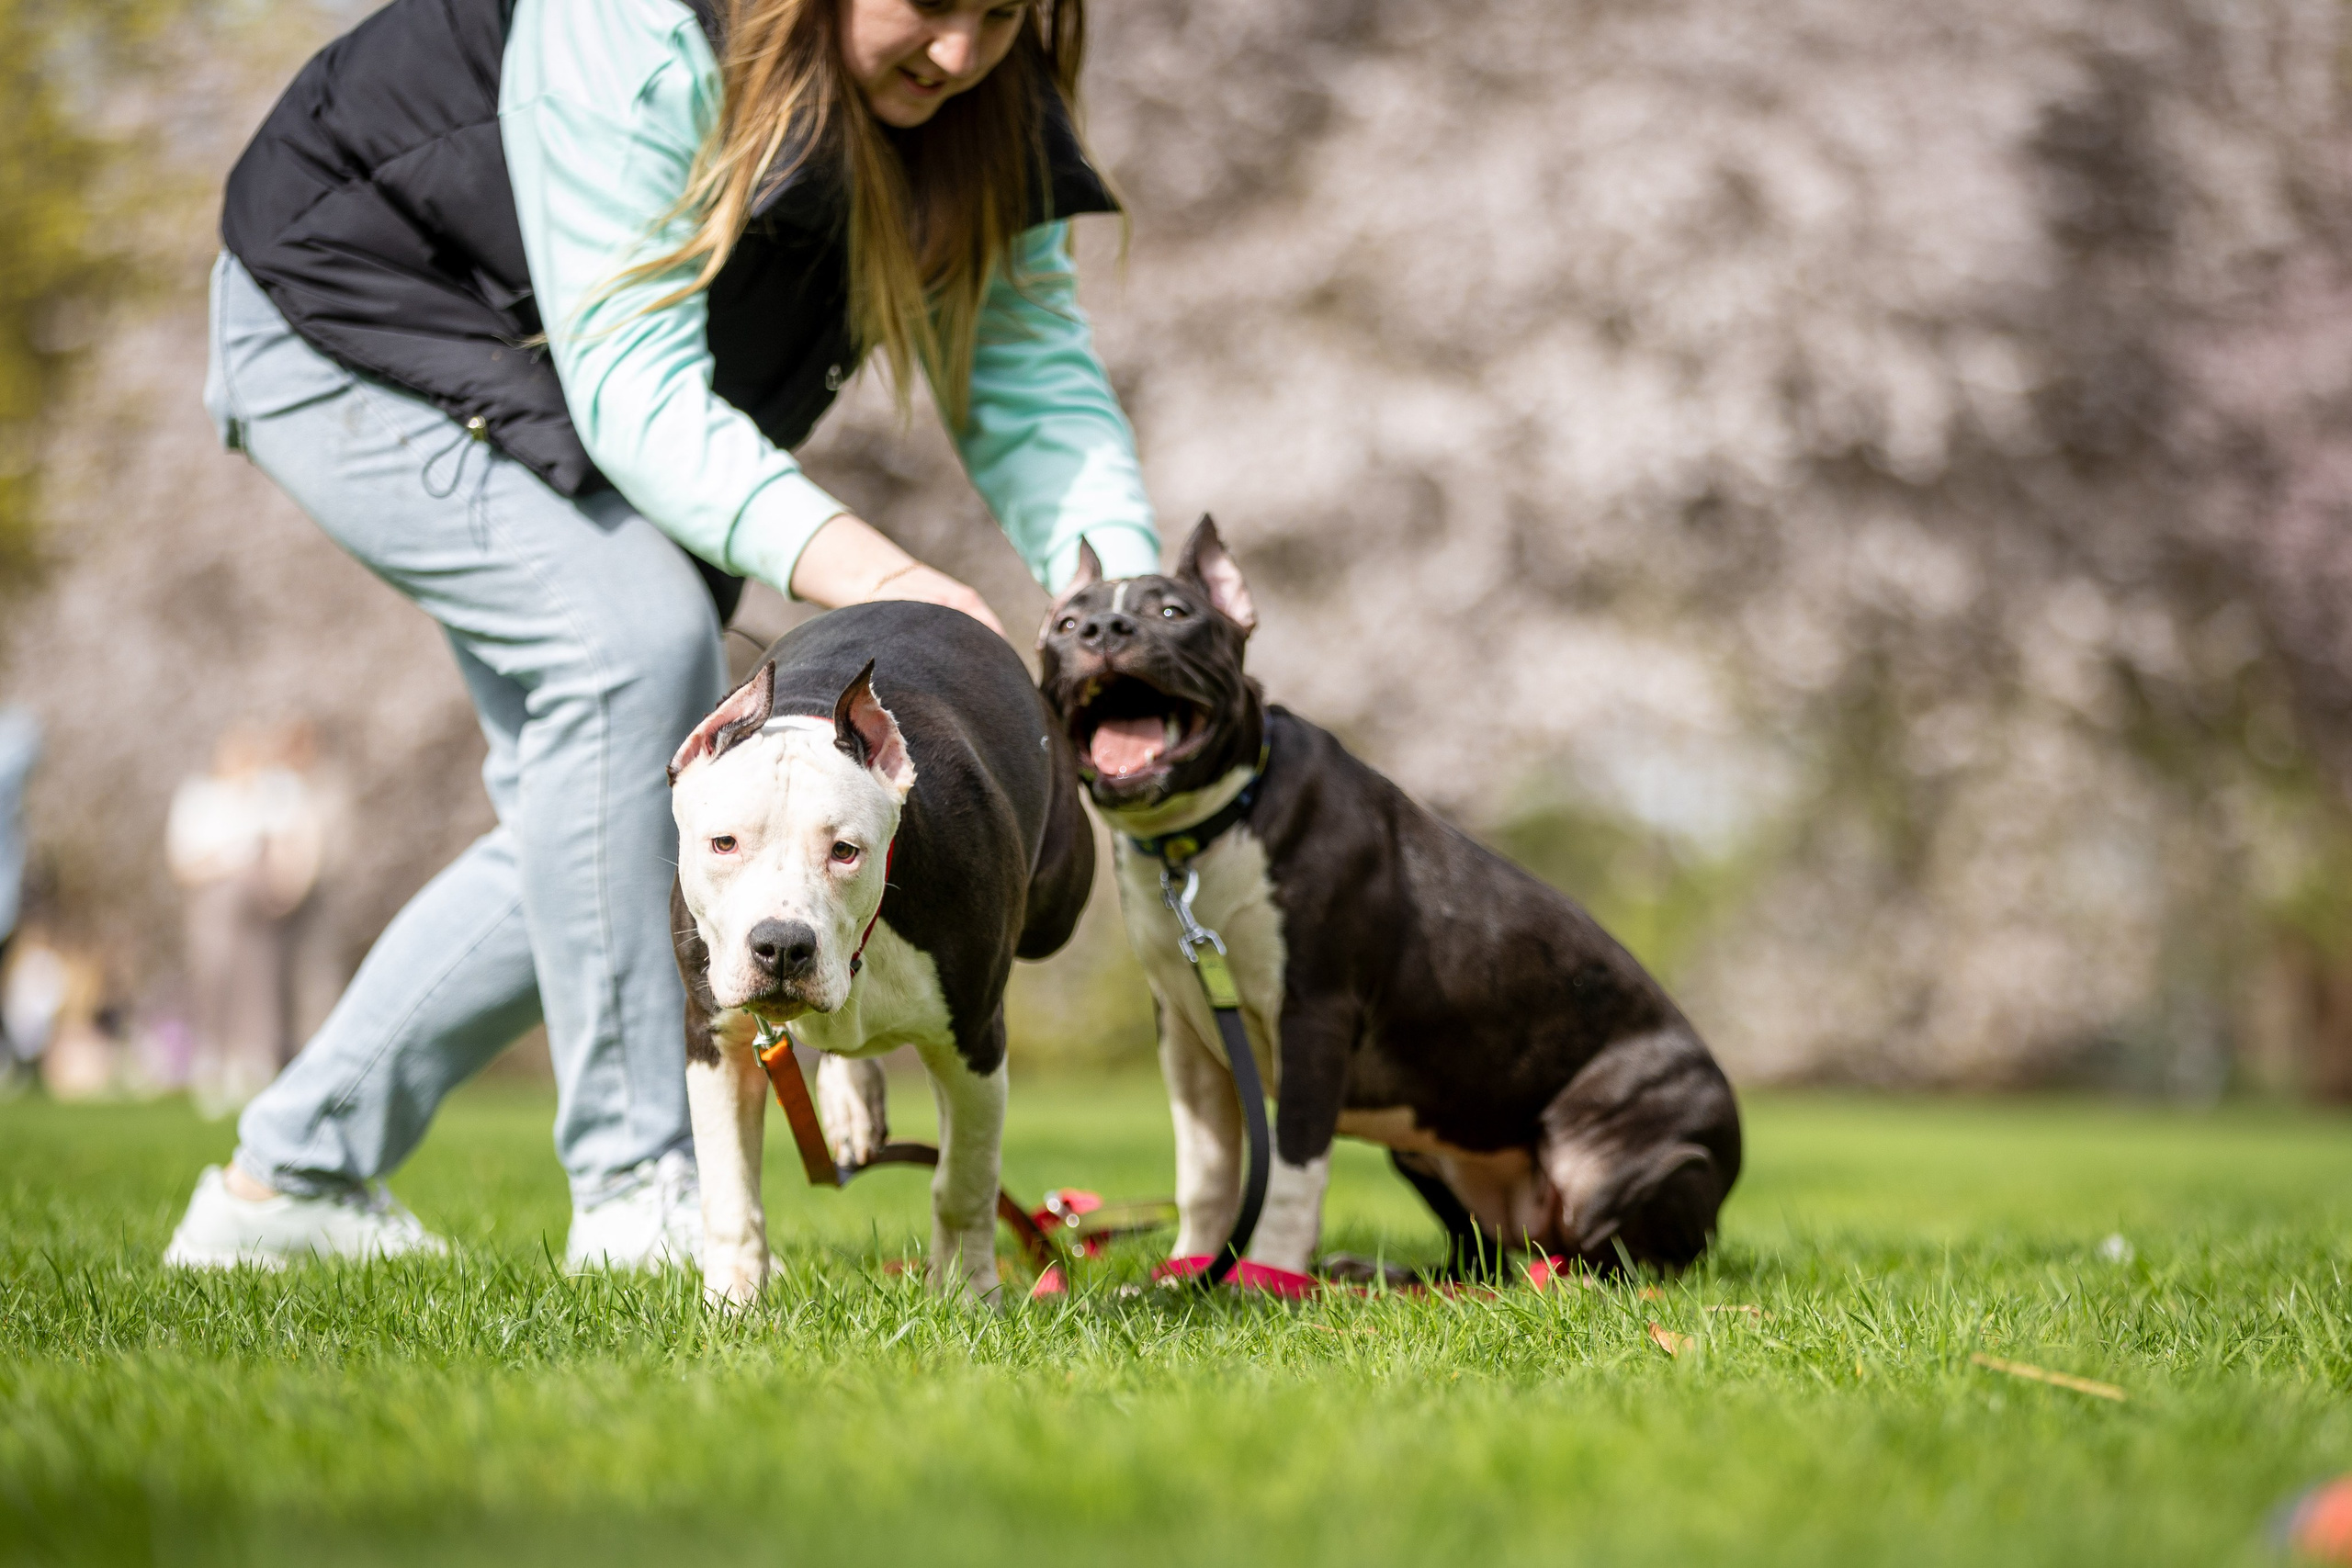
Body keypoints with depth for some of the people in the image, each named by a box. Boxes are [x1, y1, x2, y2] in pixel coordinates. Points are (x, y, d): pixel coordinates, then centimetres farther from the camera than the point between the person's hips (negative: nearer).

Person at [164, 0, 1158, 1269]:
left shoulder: (988, 118, -15)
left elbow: (1036, 385, -18)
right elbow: (633, 385, -39)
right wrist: (861, 569, -52)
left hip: (544, 386, 8)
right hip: (349, 327, -8)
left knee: (621, 807, 0)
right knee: (631, 630, -28)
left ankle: (290, 1175, 12)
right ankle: (636, 1198, -22)